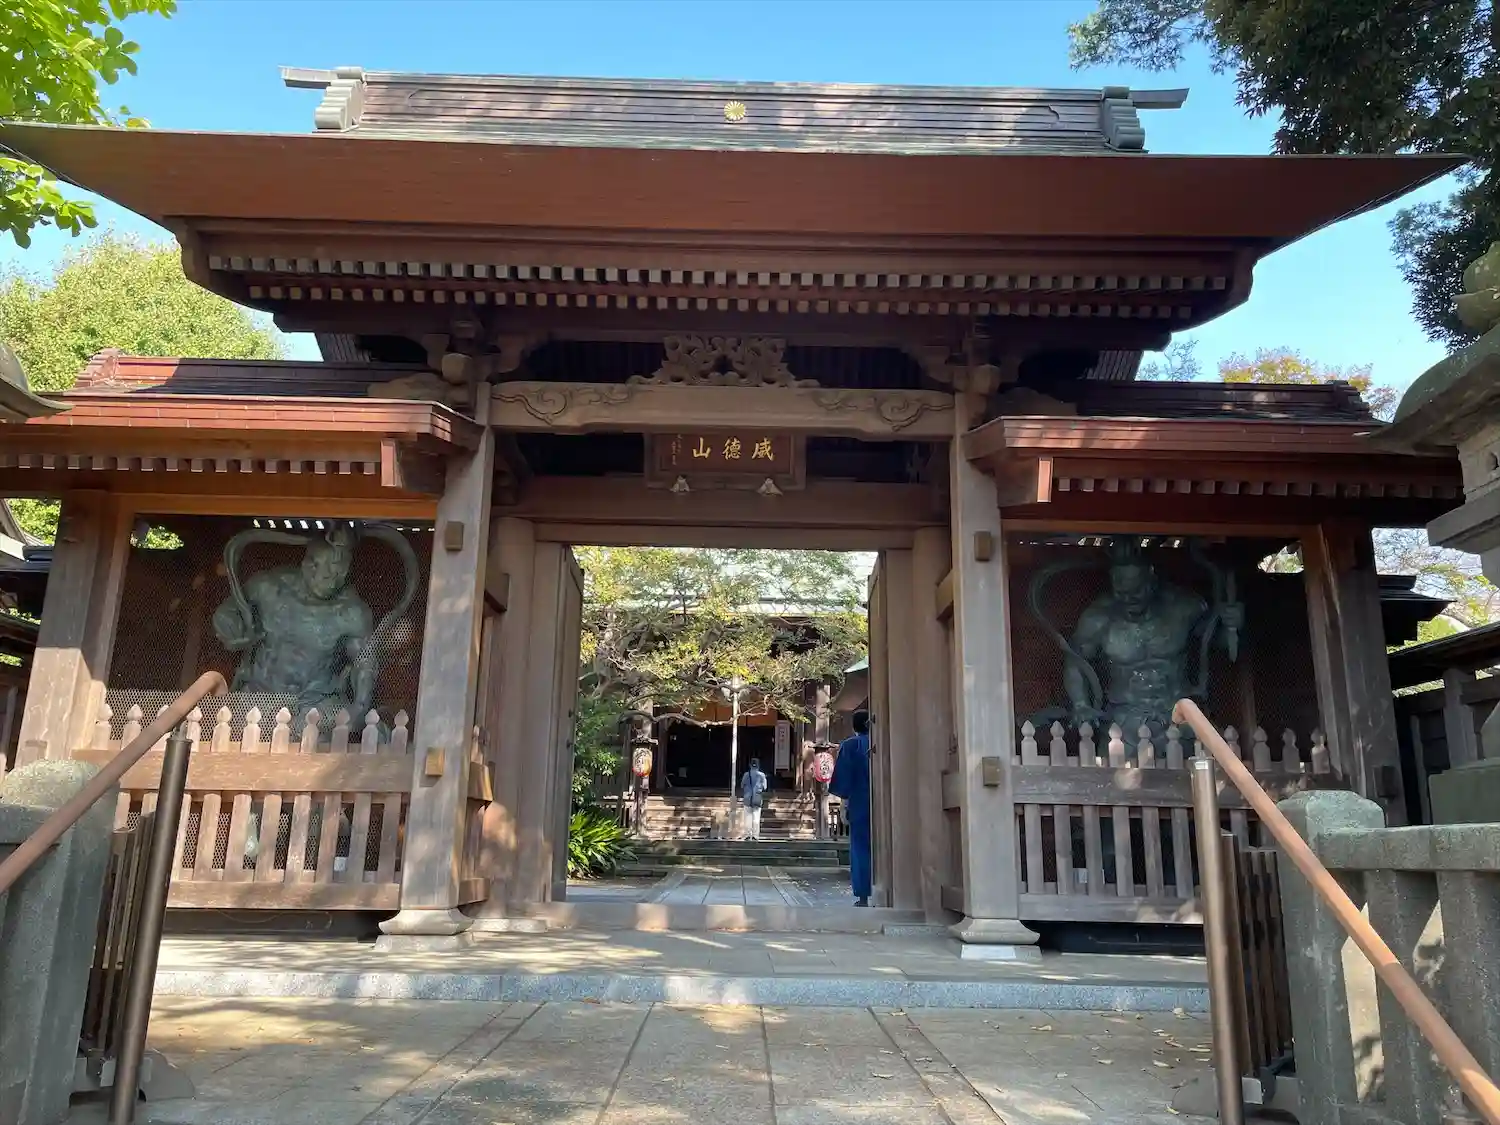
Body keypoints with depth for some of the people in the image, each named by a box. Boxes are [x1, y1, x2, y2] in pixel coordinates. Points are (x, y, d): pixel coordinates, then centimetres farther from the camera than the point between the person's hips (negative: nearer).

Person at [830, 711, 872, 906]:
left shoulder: (849, 745, 1)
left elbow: (844, 777, -3)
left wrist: (844, 805, 0)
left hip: (859, 804, -2)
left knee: (861, 847, 2)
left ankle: (863, 897, 1)